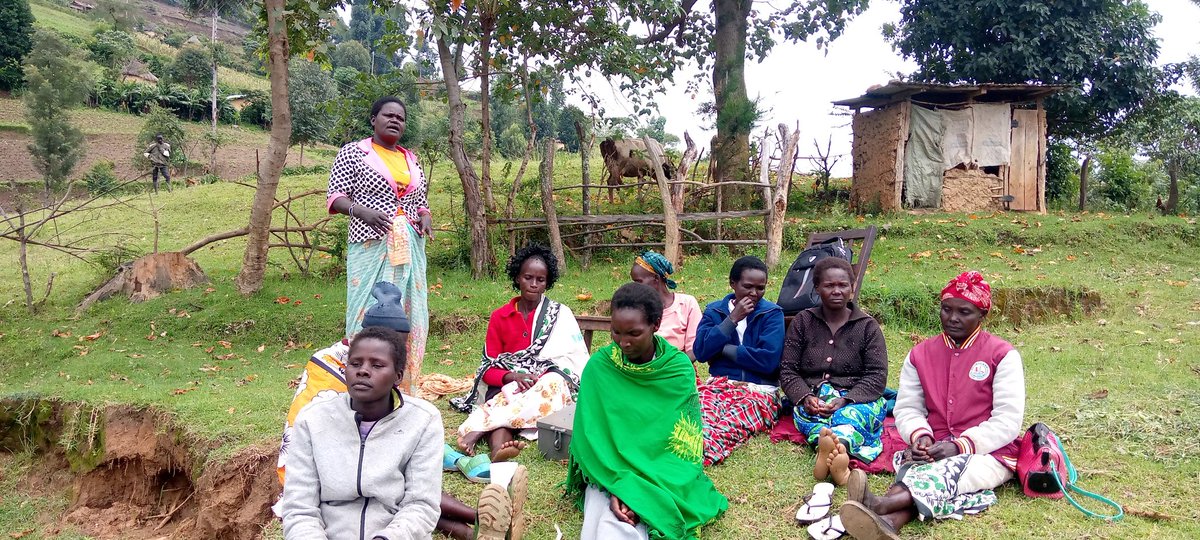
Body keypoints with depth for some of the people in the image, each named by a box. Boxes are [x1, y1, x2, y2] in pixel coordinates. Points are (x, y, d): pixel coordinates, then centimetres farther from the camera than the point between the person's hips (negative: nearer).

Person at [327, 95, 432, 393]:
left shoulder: (410, 158, 18)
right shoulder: (353, 152, 3)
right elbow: (336, 197, -3)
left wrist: (425, 217, 0)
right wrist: (362, 210, -22)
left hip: (410, 248, 6)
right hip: (371, 246, -5)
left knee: (409, 313, 4)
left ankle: (402, 387, 13)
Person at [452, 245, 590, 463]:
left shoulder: (560, 315, 7)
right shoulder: (499, 317, 11)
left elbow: (576, 360, -2)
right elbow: (488, 369, 6)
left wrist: (537, 376, -19)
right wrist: (513, 377, -17)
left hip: (548, 384, -1)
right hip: (507, 388, 1)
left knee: (554, 384, -36)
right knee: (503, 400, -34)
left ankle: (479, 429, -43)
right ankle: (498, 449, -64)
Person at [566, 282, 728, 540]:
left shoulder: (679, 368, -10)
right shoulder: (599, 365, -8)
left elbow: (682, 443, -9)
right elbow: (591, 434, -7)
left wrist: (642, 491, -21)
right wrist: (617, 485, -22)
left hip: (662, 475, -2)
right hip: (609, 473, 2)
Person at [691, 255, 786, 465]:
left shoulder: (772, 313, 4)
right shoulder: (714, 310, 13)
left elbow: (768, 360, -10)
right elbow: (700, 351, -2)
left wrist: (722, 348, -4)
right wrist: (732, 319, -6)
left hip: (759, 389, -2)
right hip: (719, 384, 2)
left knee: (732, 422, -38)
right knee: (700, 417, -35)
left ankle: (703, 454, -67)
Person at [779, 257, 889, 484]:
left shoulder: (867, 326, 9)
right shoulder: (803, 322, 12)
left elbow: (877, 375, -1)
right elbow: (788, 370, 6)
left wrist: (845, 400, -18)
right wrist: (805, 397, -15)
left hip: (857, 400, -1)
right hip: (813, 400, 1)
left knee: (851, 414, -38)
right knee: (803, 413, -36)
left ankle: (833, 446, -71)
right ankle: (838, 449, -66)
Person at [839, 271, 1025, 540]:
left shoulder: (1002, 355, -2)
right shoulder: (920, 354, 10)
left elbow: (1008, 421, -9)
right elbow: (907, 409, 7)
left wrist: (960, 446, -20)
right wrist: (920, 436, -15)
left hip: (989, 453, -3)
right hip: (936, 451, 3)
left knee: (952, 470, -36)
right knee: (915, 471, -32)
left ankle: (879, 504, -61)